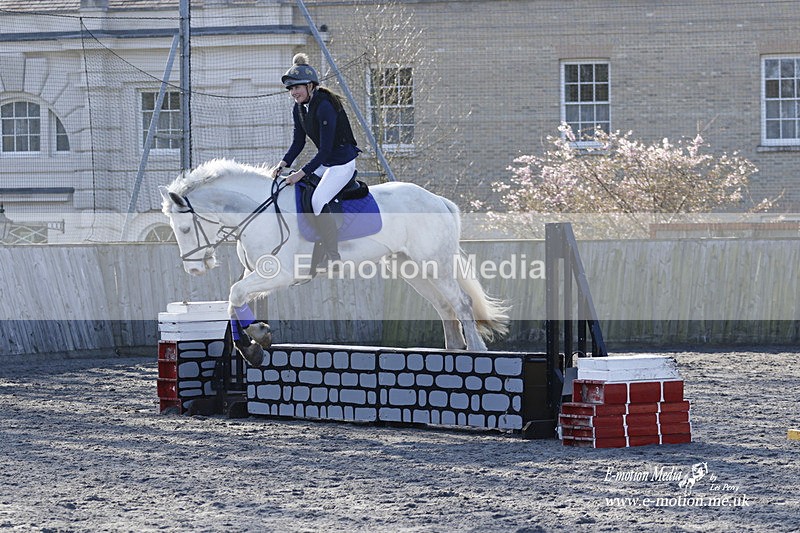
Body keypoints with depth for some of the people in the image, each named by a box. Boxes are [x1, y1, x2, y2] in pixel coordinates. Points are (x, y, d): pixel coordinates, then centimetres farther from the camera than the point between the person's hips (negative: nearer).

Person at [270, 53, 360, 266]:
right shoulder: (299, 109, 2)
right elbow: (298, 142, 8)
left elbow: (325, 149, -27)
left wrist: (302, 173, -28)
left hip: (343, 162, -10)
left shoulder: (324, 107, -26)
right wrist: (283, 164, -8)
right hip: (324, 161, 10)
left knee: (318, 200, -25)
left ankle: (333, 257, -19)